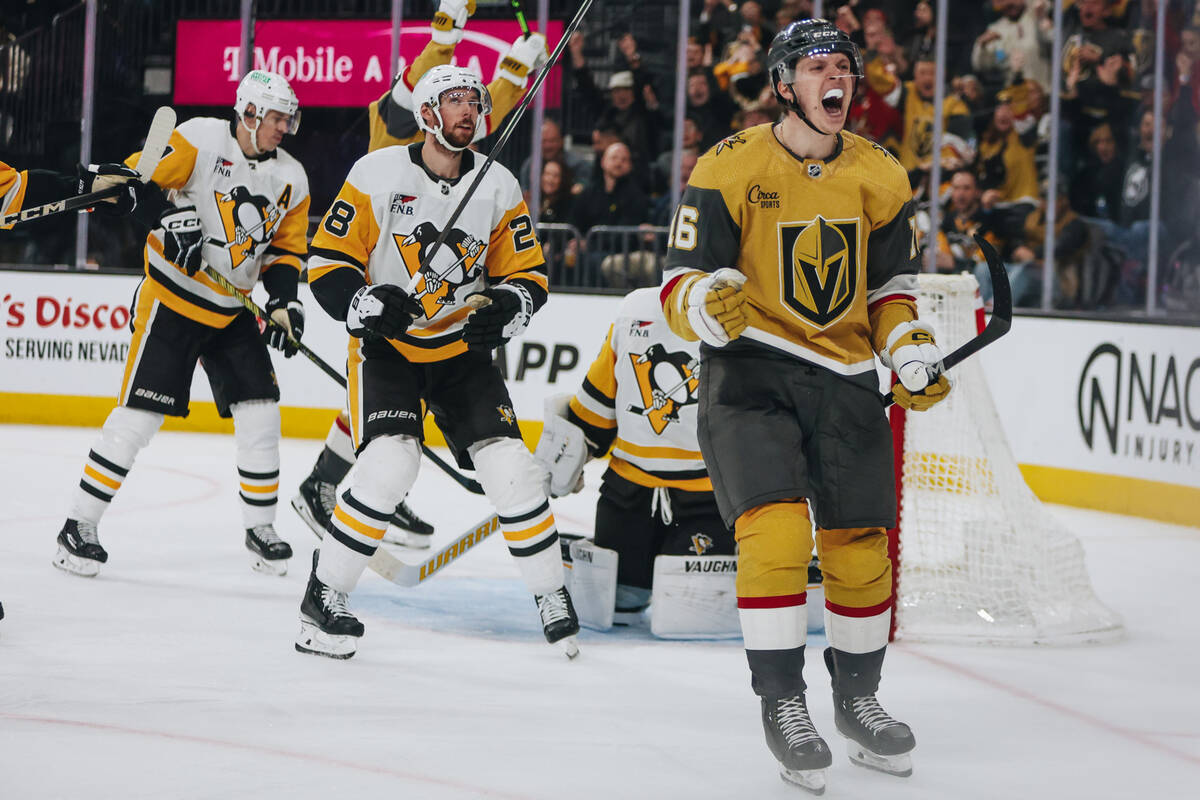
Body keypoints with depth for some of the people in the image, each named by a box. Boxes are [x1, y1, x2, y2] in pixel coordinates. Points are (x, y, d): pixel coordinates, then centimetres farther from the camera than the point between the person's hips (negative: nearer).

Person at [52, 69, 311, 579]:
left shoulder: (290, 179, 6)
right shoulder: (200, 141, -12)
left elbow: (287, 250, 13)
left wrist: (284, 302, -1)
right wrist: (168, 216, -27)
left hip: (232, 311, 6)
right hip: (172, 298, -6)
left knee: (259, 413, 1)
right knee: (139, 414, -9)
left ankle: (260, 528, 16)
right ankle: (80, 524, -1)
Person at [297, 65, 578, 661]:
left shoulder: (499, 187, -2)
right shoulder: (378, 175, -12)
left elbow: (527, 274, 4)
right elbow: (327, 261, -9)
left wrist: (506, 308, -18)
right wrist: (366, 304, -27)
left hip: (461, 350, 4)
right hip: (385, 344, -3)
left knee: (510, 466, -7)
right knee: (390, 464, -23)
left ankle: (551, 596, 11)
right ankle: (322, 599, -10)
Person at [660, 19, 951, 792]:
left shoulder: (881, 177, 4)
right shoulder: (731, 169, -10)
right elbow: (681, 284, -11)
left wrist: (912, 353, -3)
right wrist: (710, 303, -33)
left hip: (845, 378, 4)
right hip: (750, 368, -4)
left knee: (860, 546, 7)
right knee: (775, 527, -21)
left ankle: (858, 696, 29)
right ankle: (782, 702, -8)